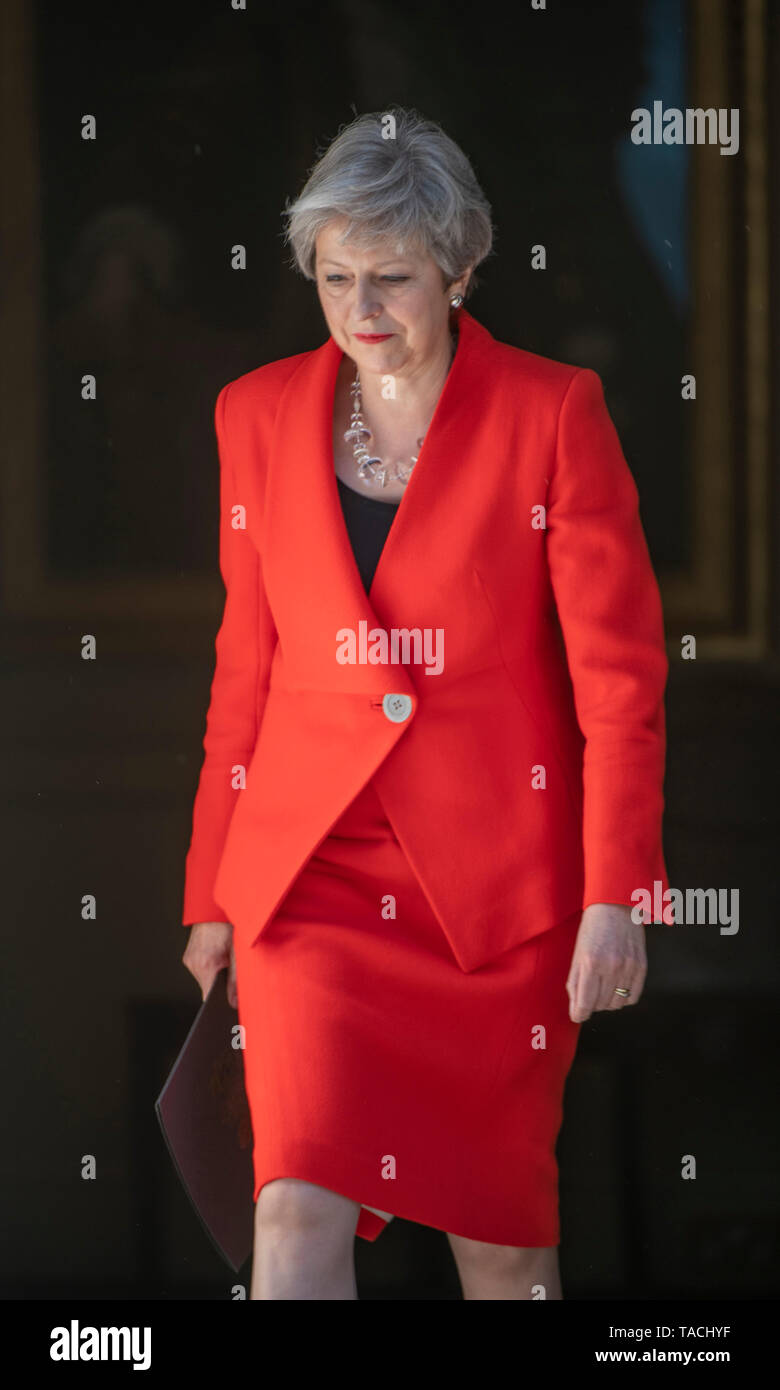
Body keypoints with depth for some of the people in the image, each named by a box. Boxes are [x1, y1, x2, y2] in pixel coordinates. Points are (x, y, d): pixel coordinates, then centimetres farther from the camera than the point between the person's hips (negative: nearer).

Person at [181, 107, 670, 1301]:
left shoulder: (553, 412, -4)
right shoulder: (260, 416, 6)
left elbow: (620, 673, -4)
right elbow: (244, 668, 13)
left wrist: (614, 896, -10)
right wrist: (212, 894, 13)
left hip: (499, 885, -1)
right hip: (313, 869, 2)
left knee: (500, 1219, 8)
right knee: (300, 1211, -14)